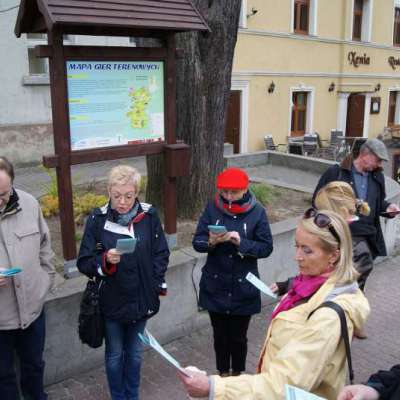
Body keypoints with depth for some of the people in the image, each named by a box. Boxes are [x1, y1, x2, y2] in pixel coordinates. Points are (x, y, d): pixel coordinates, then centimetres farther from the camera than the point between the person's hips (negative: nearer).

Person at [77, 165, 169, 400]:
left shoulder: (149, 216, -7)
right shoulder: (98, 219, -12)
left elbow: (161, 254, 3)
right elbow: (84, 263, -9)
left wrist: (155, 285, -6)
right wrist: (105, 260, -28)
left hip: (142, 299, 2)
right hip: (111, 301, -1)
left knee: (135, 353, 19)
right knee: (115, 355, 16)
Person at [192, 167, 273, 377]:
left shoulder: (257, 212, -11)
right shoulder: (212, 208, -6)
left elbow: (266, 247, -10)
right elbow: (197, 241, -6)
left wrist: (241, 242, -25)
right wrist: (211, 242, -27)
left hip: (243, 288, -2)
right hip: (215, 286, 2)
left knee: (238, 336, 13)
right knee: (220, 334, 18)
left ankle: (238, 374, 39)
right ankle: (223, 372, 42)